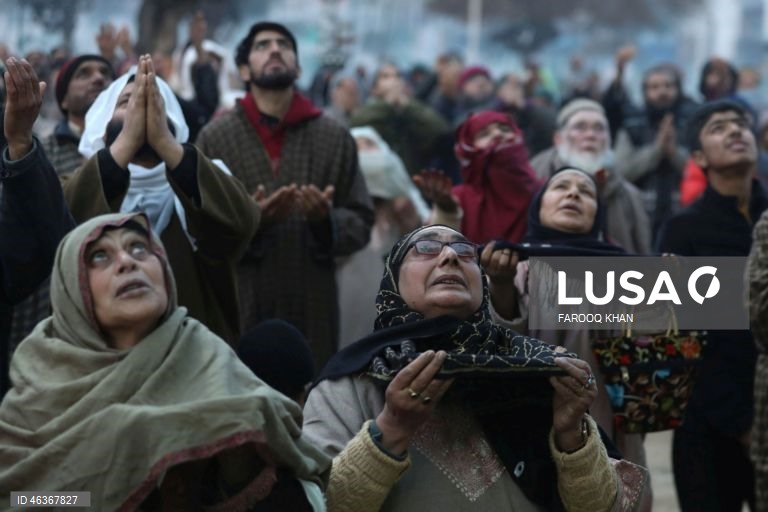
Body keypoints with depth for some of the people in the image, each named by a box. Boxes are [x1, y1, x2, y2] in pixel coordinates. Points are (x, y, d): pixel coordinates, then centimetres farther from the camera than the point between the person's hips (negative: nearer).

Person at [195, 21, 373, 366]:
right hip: (237, 310, -1)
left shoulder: (335, 137, 8)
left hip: (313, 310, 1)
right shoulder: (214, 137, 4)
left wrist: (326, 219, -13)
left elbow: (361, 224, 7)